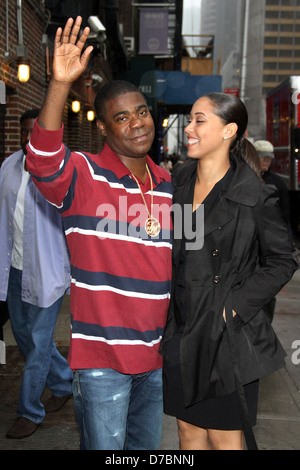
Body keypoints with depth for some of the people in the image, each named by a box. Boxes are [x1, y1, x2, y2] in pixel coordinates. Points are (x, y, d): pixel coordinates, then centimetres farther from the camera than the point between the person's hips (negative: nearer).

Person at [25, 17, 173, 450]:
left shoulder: (169, 187, 7)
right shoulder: (83, 176, -11)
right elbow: (43, 162, -34)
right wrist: (60, 85, -45)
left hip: (156, 355, 6)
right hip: (101, 357, -6)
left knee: (147, 446, 23)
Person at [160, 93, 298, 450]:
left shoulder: (254, 196, -12)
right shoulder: (177, 183, 4)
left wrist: (237, 304, -14)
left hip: (226, 336, -5)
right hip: (179, 332, 5)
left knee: (223, 436, 10)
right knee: (187, 428, 18)